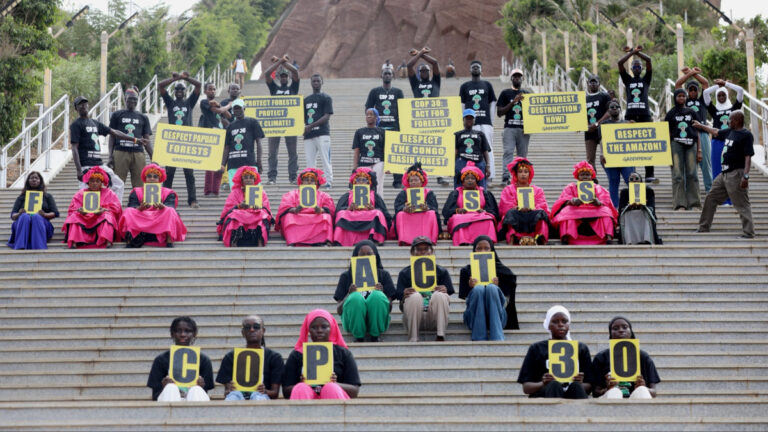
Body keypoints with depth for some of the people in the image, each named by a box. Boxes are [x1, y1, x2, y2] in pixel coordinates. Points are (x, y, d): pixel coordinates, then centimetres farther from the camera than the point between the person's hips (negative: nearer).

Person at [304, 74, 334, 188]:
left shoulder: (326, 98, 3)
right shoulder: (306, 100, 21)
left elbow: (327, 116, -7)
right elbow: (303, 117, 22)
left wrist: (311, 126, -15)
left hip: (322, 133, -5)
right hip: (308, 135, 6)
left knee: (325, 158, -9)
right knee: (310, 160, 4)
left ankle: (329, 181, -9)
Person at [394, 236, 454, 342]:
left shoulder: (441, 272, 15)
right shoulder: (405, 273, 14)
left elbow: (449, 294, 5)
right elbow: (398, 294, 3)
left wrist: (444, 291, -20)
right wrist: (404, 294, -22)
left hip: (433, 319, 0)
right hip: (413, 317, 0)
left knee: (440, 295, -26)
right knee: (415, 296, -29)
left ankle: (440, 336, -33)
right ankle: (413, 340, -29)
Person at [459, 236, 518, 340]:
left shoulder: (502, 270, 12)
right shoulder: (466, 271, 14)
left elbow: (506, 302, 6)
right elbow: (466, 299, 6)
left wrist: (497, 287, -13)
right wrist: (470, 288, -15)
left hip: (496, 316, 0)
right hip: (474, 316, 0)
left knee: (491, 288, -29)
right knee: (478, 289, -29)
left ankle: (497, 338, -42)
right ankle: (479, 339, -36)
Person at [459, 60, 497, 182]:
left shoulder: (487, 85, 14)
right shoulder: (464, 86, 13)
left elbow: (493, 103, 13)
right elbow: (462, 105, 10)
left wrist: (491, 120, 3)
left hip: (486, 122, 0)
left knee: (488, 148, -7)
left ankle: (489, 176, -7)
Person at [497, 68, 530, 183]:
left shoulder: (527, 93, 18)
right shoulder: (505, 93, 10)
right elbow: (499, 112, 2)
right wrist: (513, 102, -8)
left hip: (524, 129, 3)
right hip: (509, 128, -3)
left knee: (523, 154, 0)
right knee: (508, 152, -15)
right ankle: (506, 176, -22)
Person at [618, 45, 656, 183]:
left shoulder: (646, 79, 14)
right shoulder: (628, 79, 15)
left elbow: (649, 60, 3)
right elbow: (620, 63, 5)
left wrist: (637, 52, 10)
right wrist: (631, 52, 8)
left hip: (645, 115, -1)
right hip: (630, 115, 1)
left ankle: (649, 174, -3)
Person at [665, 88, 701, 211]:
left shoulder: (691, 112, 12)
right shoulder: (671, 113, 7)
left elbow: (697, 132, 12)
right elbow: (667, 133, 6)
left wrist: (699, 150, 5)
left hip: (691, 145, 2)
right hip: (676, 144, -2)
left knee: (692, 174, -1)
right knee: (678, 175, -5)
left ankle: (694, 203, 2)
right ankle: (680, 204, -4)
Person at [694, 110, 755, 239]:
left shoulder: (746, 135, -13)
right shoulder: (730, 132, 13)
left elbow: (748, 157, -19)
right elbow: (716, 132, 33)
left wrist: (745, 176, -27)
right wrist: (701, 126, 44)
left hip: (736, 174, -10)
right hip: (725, 174, 10)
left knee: (742, 204, -10)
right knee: (711, 198, 17)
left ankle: (749, 232, -9)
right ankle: (704, 227, 28)